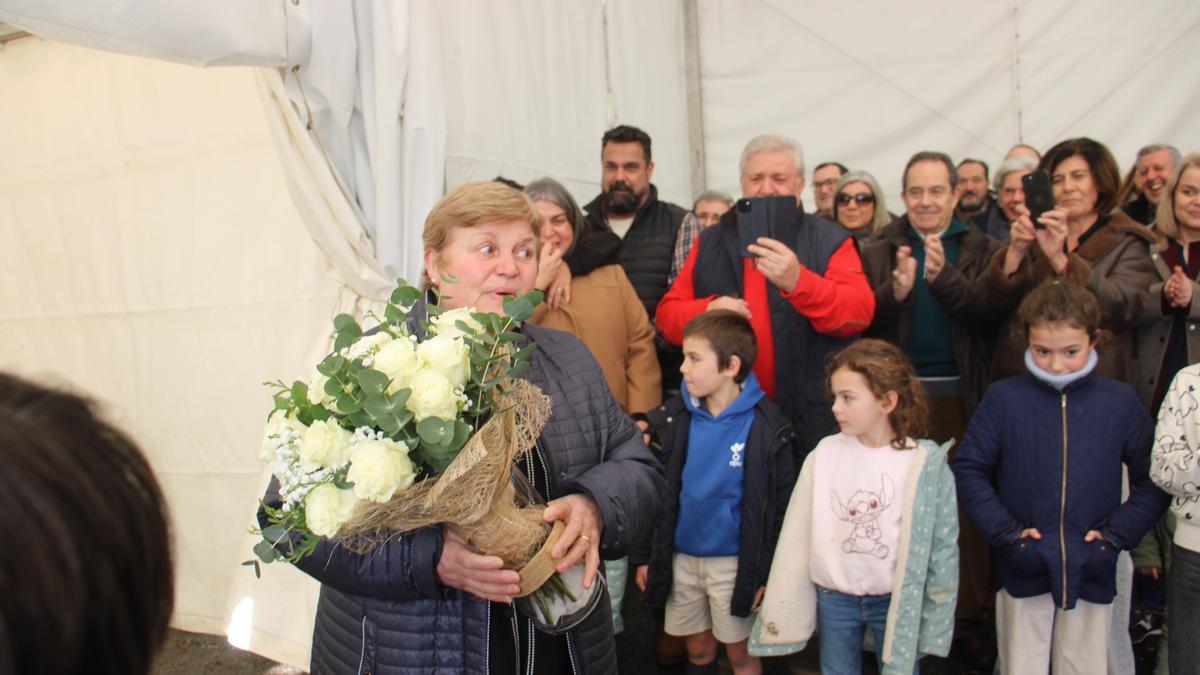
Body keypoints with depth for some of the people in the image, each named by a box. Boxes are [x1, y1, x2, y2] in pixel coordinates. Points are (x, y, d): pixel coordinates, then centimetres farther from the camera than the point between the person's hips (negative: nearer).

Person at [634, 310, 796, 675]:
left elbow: (778, 506, -9)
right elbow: (658, 493, 3)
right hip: (681, 558, 3)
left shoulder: (767, 426, -13)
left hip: (734, 562, -3)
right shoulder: (674, 418, -3)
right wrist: (646, 556, 3)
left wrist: (765, 574, -8)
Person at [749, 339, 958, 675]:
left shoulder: (925, 464, -11)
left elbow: (942, 546, -5)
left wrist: (936, 617, -2)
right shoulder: (824, 454, -7)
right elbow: (797, 537, -1)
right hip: (833, 599, 2)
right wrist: (779, 608, 1)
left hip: (897, 601, -2)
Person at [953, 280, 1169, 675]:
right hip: (1022, 569, -1)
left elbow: (1153, 479, 3)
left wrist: (1116, 534, -8)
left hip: (1093, 572, 1)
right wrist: (1004, 531, -12)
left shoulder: (1121, 403, -1)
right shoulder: (1003, 399, -5)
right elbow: (968, 469, -3)